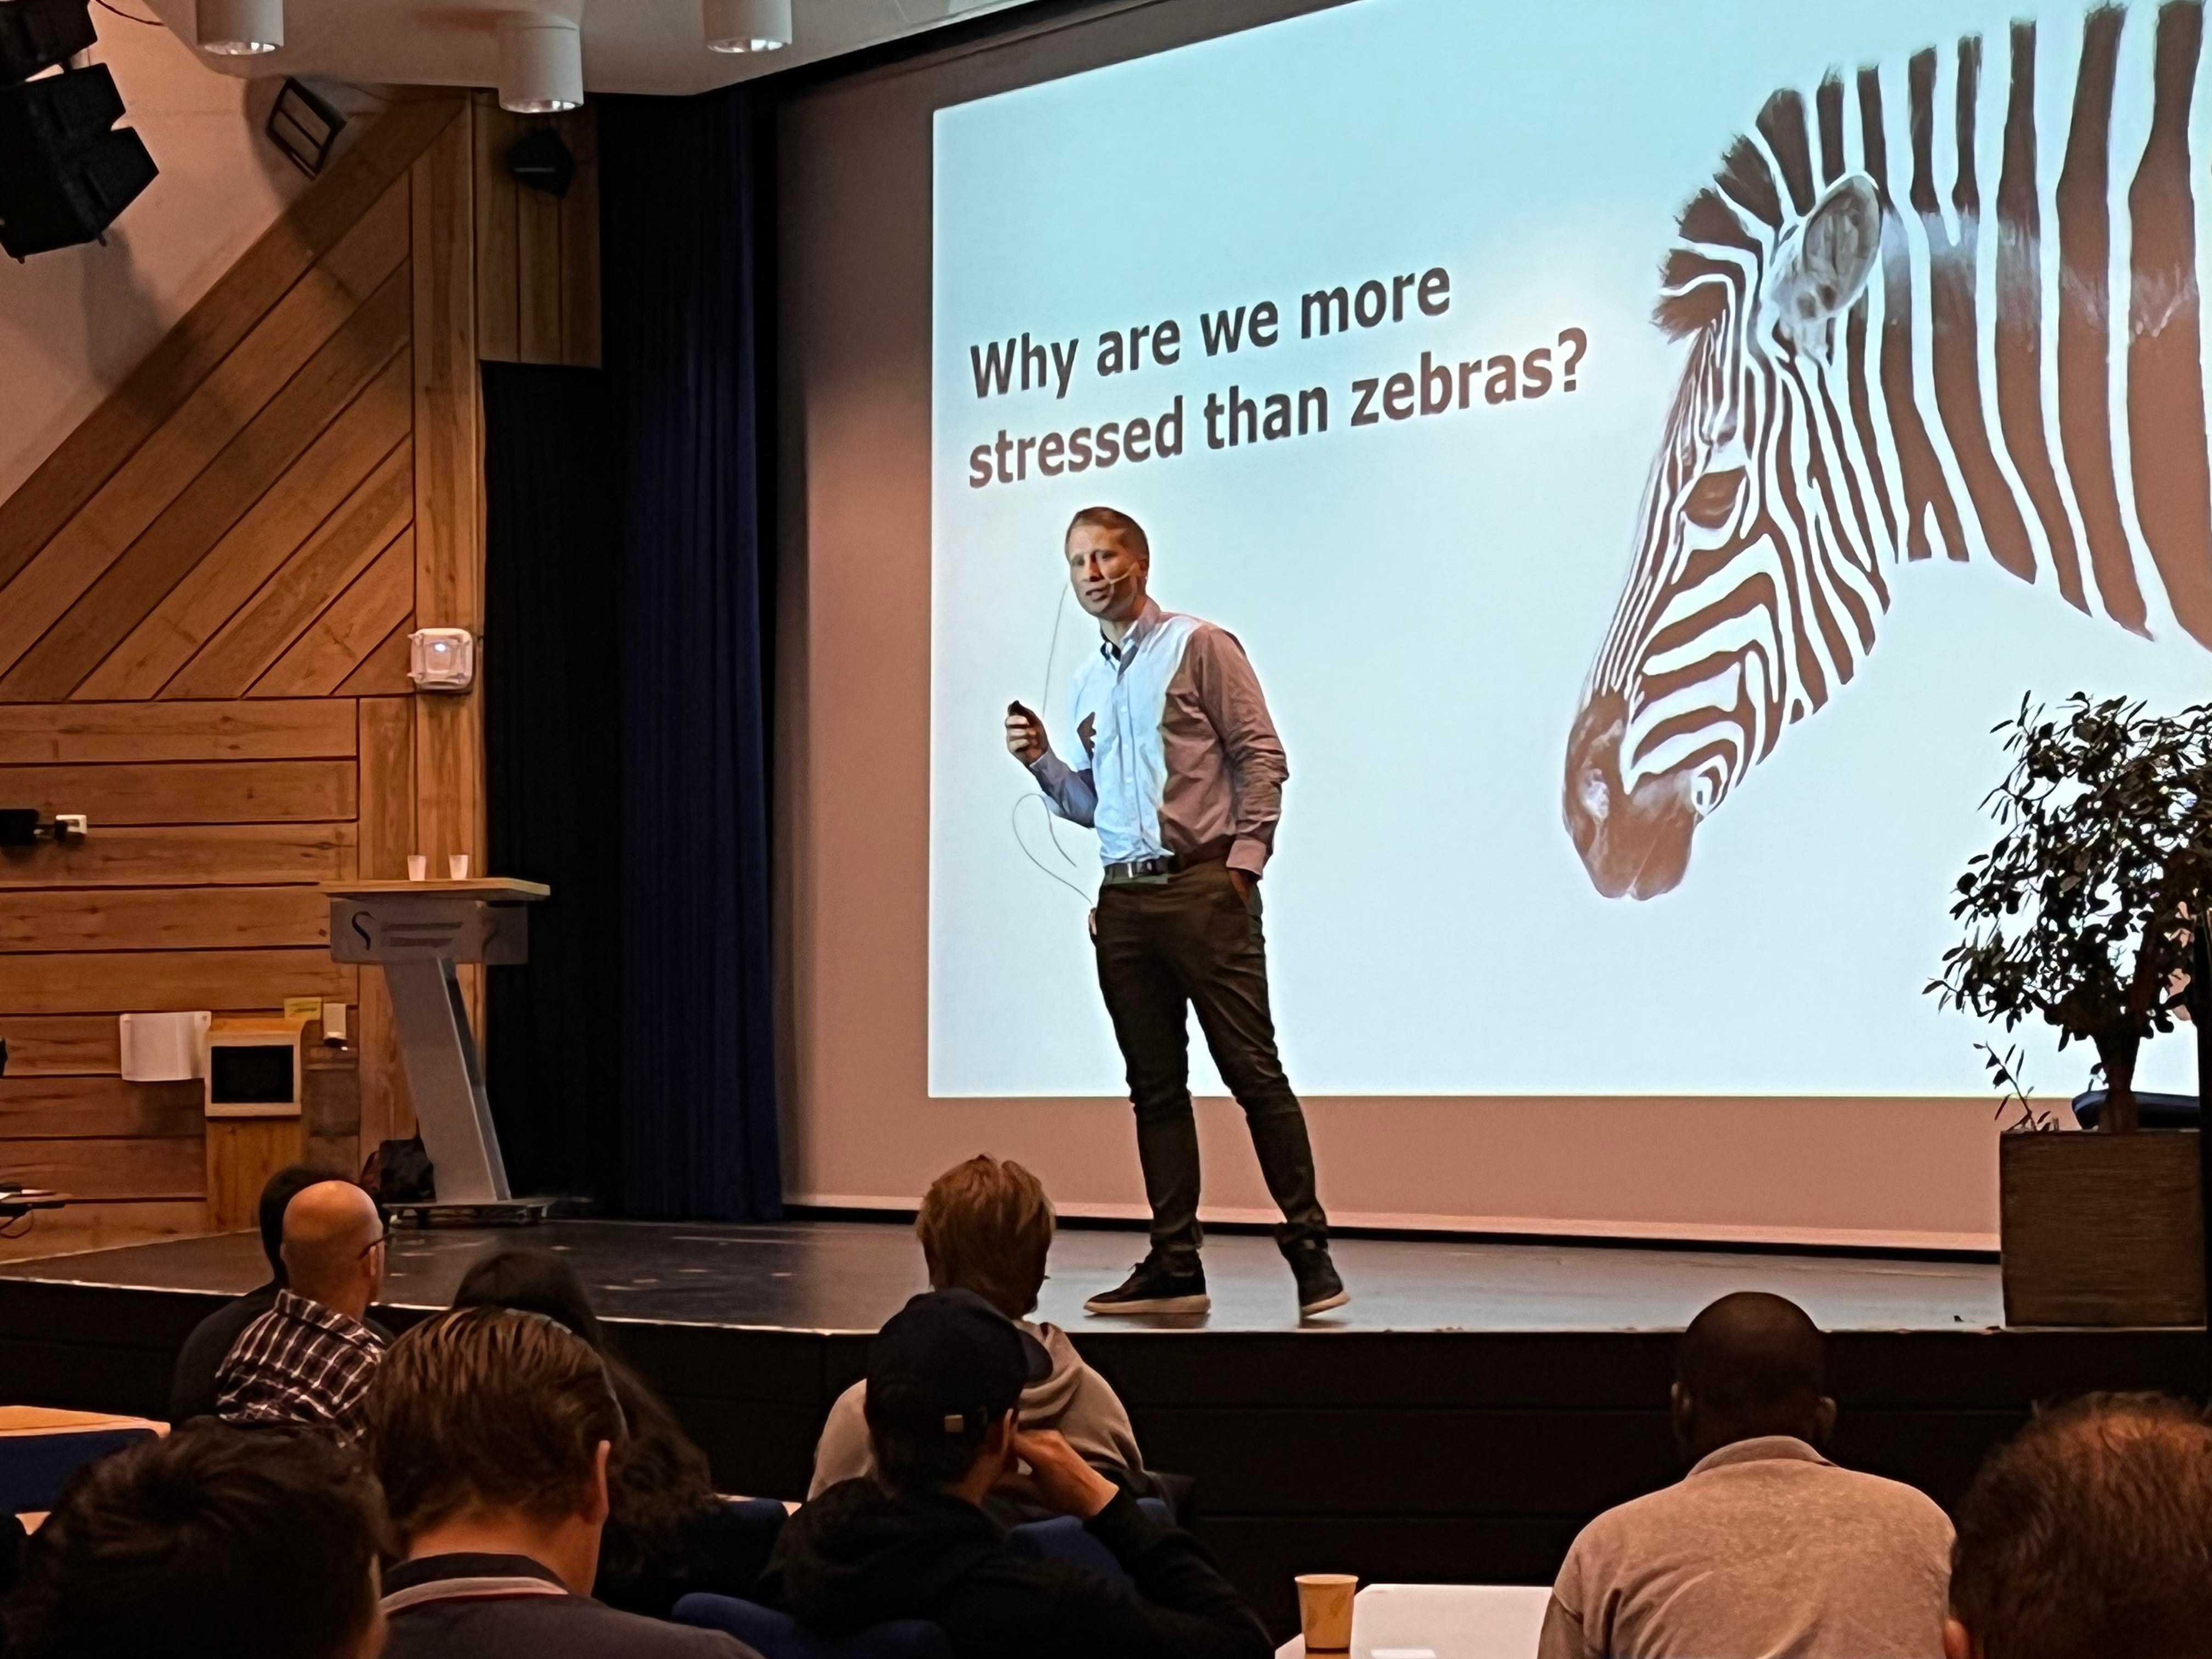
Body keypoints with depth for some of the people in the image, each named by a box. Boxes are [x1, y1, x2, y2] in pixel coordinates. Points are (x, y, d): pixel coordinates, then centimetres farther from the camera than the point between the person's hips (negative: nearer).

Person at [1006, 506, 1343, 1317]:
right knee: (1155, 1087, 6)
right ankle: (1174, 1264, 8)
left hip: (1203, 886, -6)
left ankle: (1308, 1249, -3)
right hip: (1123, 899, 6)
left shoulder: (1199, 647, 0)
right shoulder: (1087, 682, 19)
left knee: (1253, 1071, -8)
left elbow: (1261, 756, -5)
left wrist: (1244, 861, -13)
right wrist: (1041, 762, 8)